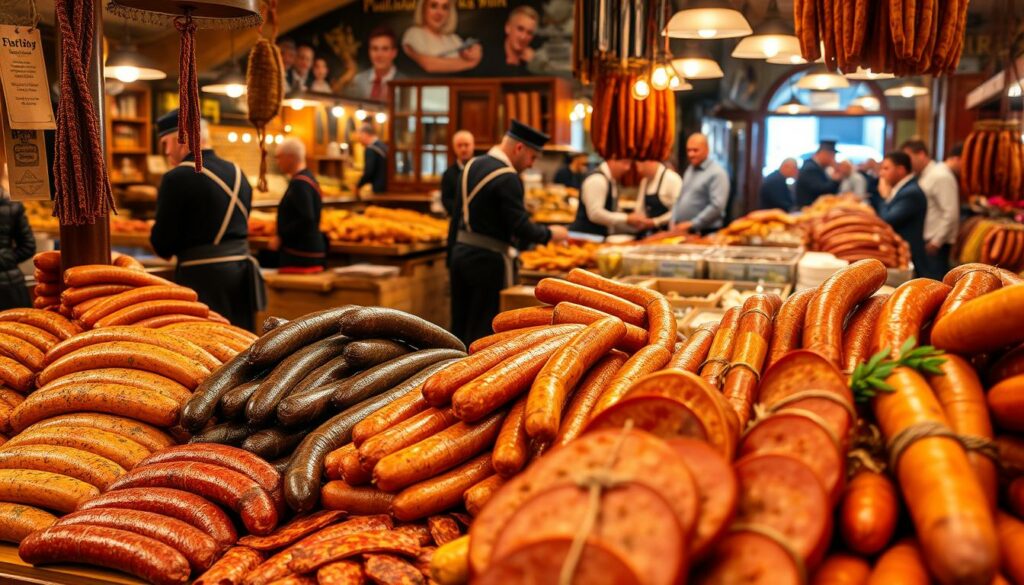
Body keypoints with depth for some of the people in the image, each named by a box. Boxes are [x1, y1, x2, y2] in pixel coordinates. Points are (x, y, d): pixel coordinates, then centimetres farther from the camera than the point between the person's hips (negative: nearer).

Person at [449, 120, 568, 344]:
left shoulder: (472, 165, 8)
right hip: (489, 259, -8)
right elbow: (522, 228, -20)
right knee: (484, 329, 2)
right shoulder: (507, 178, -18)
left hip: (461, 251, 8)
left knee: (459, 325, 15)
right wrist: (550, 233, -2)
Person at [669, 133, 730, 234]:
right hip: (681, 231, 7)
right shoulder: (689, 170, 15)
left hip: (704, 234, -7)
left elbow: (717, 206, -20)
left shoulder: (717, 173, -11)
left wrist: (692, 224, -20)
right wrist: (674, 224, 4)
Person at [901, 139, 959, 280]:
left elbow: (951, 214, -17)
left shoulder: (940, 176, -12)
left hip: (935, 244, -8)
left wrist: (936, 242, -17)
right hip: (923, 242, 8)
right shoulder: (921, 176, 14)